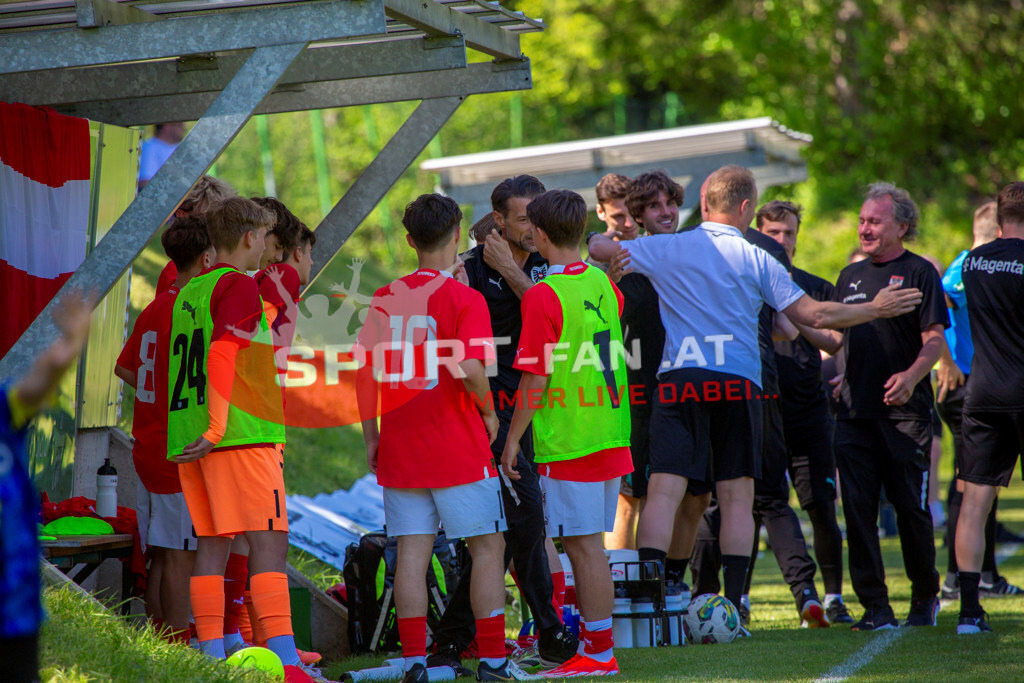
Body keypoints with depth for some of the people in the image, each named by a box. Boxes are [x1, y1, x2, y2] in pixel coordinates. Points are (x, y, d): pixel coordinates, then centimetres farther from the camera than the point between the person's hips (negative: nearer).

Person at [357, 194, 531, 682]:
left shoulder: (385, 298, 5)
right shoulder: (464, 298, -9)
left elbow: (365, 370, 3)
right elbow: (468, 369, -20)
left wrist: (371, 437, 11)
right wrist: (488, 412, -3)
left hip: (400, 447, 4)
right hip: (457, 447, -4)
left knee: (412, 551, 5)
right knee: (488, 547, 6)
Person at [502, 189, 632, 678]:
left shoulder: (542, 295, -14)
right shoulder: (602, 284, 9)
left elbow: (535, 379, -14)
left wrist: (512, 438, -7)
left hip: (566, 439, -8)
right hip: (609, 434, 8)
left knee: (583, 544, -4)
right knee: (587, 544, 14)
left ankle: (599, 652, -2)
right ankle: (594, 643, 18)